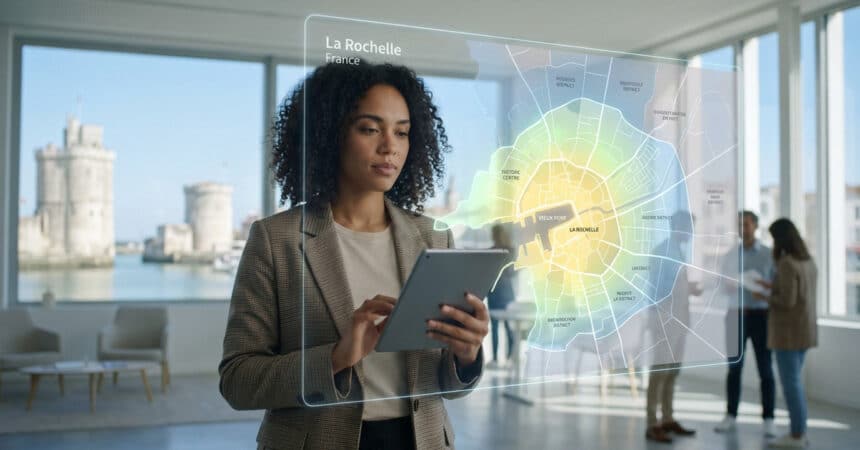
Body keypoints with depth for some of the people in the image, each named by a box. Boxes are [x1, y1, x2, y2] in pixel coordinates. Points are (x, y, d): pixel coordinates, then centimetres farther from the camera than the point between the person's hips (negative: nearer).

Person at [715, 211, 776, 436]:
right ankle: (731, 416, 15)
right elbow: (724, 286, 9)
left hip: (761, 316, -2)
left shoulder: (769, 255, 0)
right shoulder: (731, 255, 7)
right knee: (734, 368, 5)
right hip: (736, 316, 2)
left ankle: (768, 420, 11)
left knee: (765, 369, 1)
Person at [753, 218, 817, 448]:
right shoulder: (808, 261, 10)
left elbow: (787, 301, -22)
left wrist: (765, 298, -5)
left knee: (789, 382, -1)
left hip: (789, 331, -9)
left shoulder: (786, 264, -19)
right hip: (804, 328, 9)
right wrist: (773, 287, 20)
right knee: (794, 380, 16)